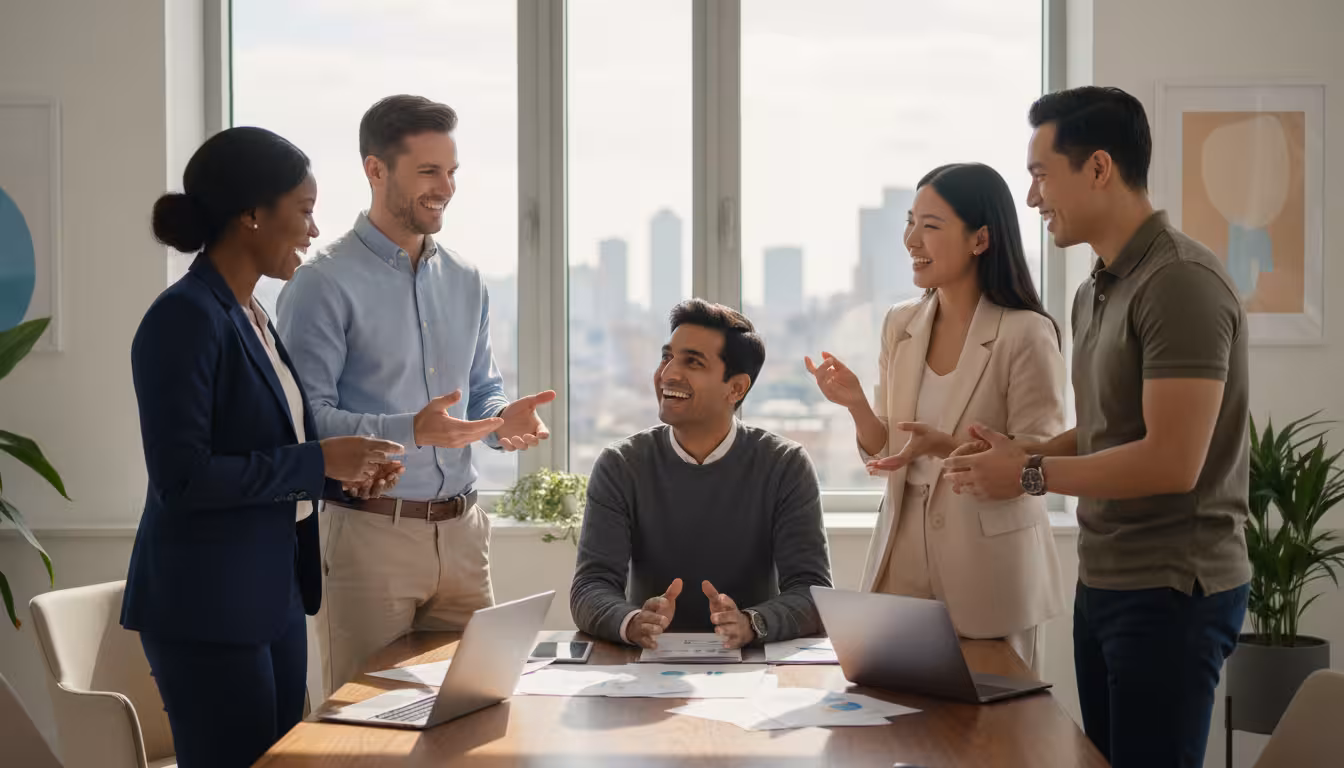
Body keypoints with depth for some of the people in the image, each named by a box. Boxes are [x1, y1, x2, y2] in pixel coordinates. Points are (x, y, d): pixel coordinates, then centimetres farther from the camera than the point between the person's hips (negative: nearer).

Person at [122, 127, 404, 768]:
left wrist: (341, 470, 5)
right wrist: (317, 462, -16)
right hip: (206, 608, -9)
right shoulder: (185, 318, -16)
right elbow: (182, 477, -22)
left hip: (275, 596, 9)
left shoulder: (252, 317, 12)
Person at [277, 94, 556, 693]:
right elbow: (307, 418, -14)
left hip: (460, 531, 6)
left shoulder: (465, 282, 14)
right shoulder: (324, 284, -8)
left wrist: (503, 419, -3)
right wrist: (410, 430, -26)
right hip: (368, 530, -6)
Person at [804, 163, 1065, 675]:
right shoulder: (901, 325, 6)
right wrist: (856, 403, -8)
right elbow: (885, 454, 11)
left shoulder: (1026, 334, -12)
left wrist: (946, 445, -25)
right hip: (903, 557, 5)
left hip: (988, 569, -5)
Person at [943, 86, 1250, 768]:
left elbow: (1171, 461, -22)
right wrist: (1019, 453, 1)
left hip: (1171, 589, -9)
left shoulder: (1180, 282, -17)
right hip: (1103, 583, 9)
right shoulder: (1094, 293, 12)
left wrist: (1031, 475, -14)